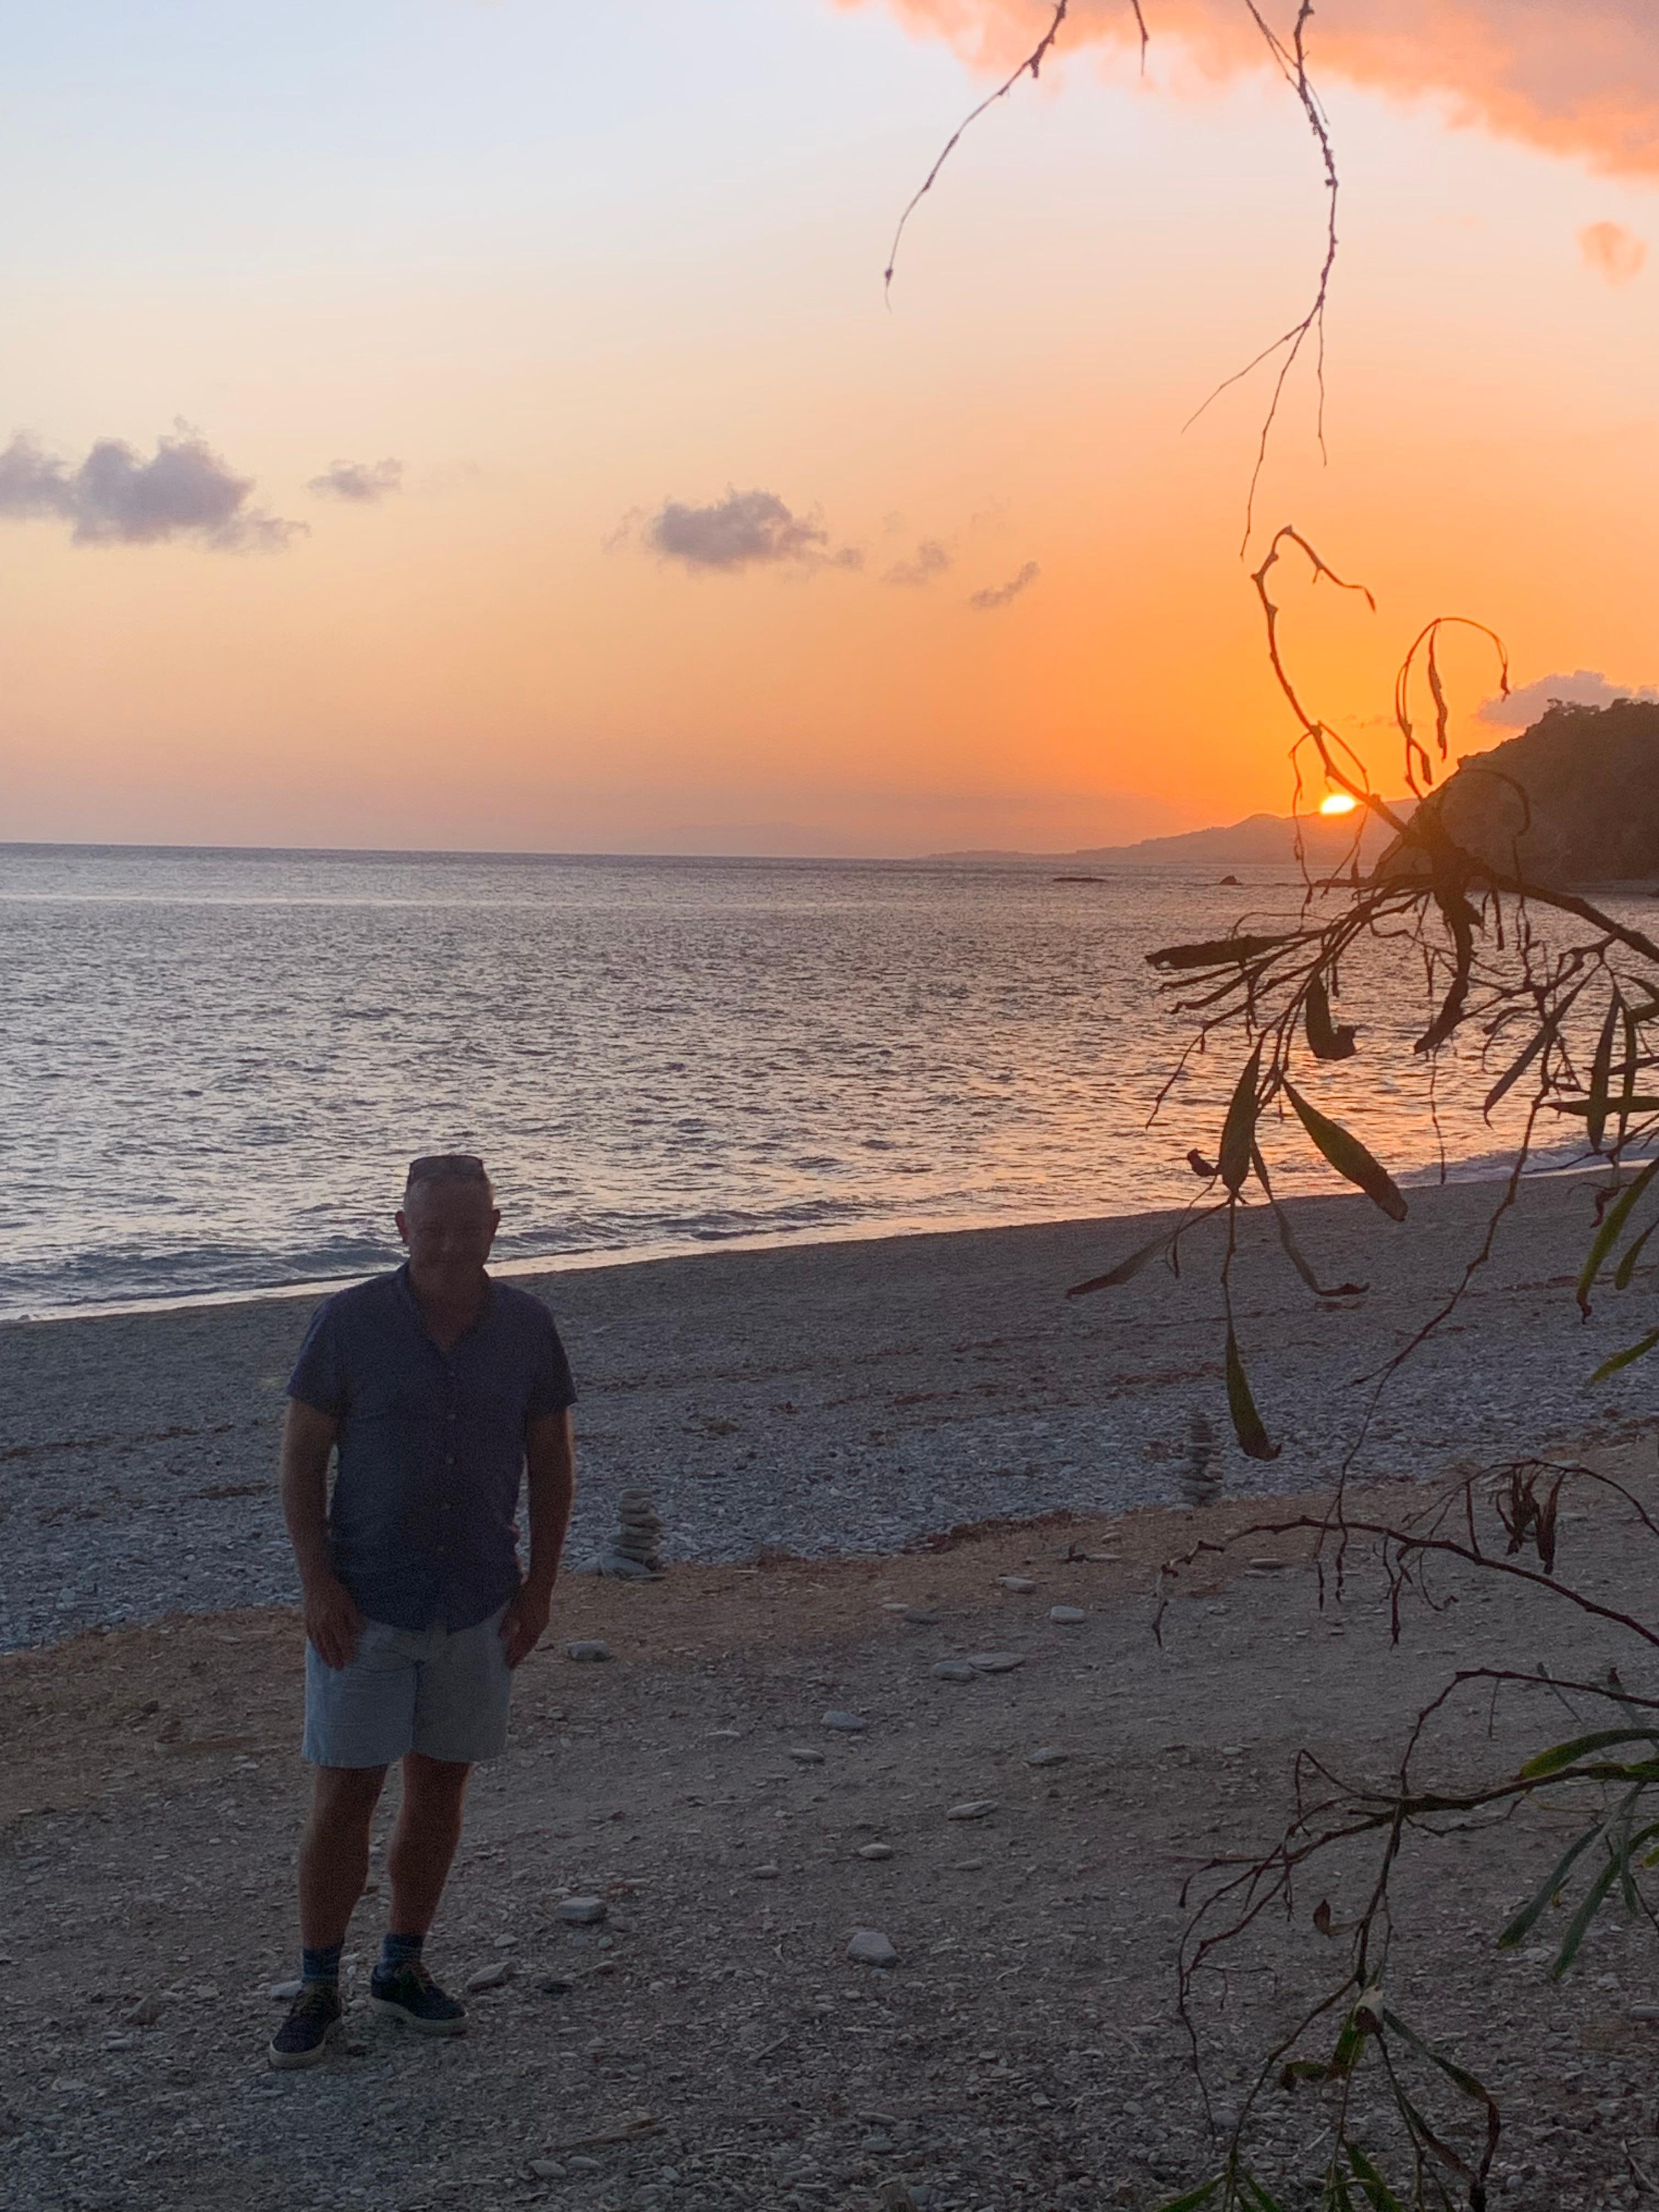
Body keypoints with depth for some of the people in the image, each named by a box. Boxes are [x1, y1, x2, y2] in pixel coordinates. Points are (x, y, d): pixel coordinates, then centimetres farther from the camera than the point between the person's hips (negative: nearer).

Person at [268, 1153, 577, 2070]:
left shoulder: (526, 1327, -3)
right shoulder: (350, 1322, -11)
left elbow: (550, 1461, 6)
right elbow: (301, 1455, -5)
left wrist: (539, 1584, 2)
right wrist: (318, 1583, -12)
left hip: (476, 1605, 3)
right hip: (365, 1605, -3)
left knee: (441, 1787, 11)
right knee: (344, 1796, 0)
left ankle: (402, 1966, 27)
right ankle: (318, 1987, 15)